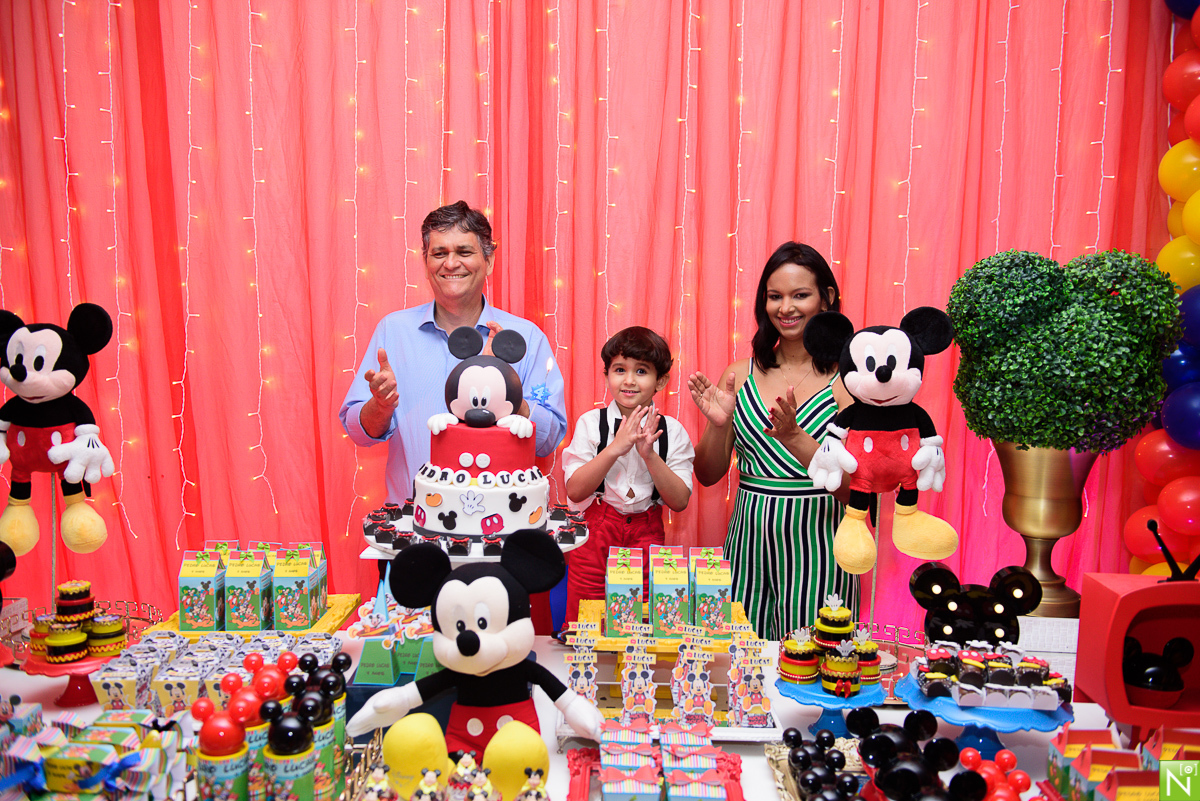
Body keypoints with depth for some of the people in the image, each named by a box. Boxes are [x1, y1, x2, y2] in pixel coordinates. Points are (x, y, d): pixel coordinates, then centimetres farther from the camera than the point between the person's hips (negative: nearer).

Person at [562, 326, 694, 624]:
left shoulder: (672, 431, 0)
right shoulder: (590, 423, -2)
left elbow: (680, 501, -5)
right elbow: (575, 490, -9)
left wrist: (650, 454, -17)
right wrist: (615, 448, -18)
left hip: (646, 536, 1)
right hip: (595, 535, -1)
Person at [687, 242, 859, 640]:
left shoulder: (848, 380, -5)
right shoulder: (740, 376, 4)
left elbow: (854, 488, -11)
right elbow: (708, 476, 6)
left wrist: (794, 437, -23)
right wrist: (718, 424, -11)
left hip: (816, 549, -2)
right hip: (748, 544, 3)